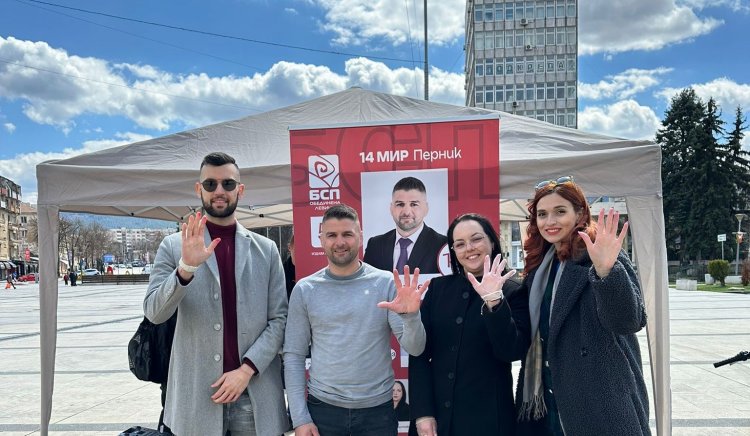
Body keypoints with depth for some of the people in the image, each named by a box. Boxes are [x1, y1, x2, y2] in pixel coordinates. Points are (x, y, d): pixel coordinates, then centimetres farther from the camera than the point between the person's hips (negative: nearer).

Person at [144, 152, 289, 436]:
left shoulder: (266, 249, 4)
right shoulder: (174, 246, 2)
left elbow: (279, 319, 1)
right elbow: (154, 313, -7)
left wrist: (246, 369, -11)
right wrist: (186, 267, -22)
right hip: (196, 396, 0)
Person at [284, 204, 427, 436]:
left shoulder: (386, 283, -5)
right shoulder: (305, 289, -2)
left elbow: (414, 348, -7)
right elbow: (293, 356, 1)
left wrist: (411, 315, -26)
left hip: (378, 410, 0)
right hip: (322, 408, 0)